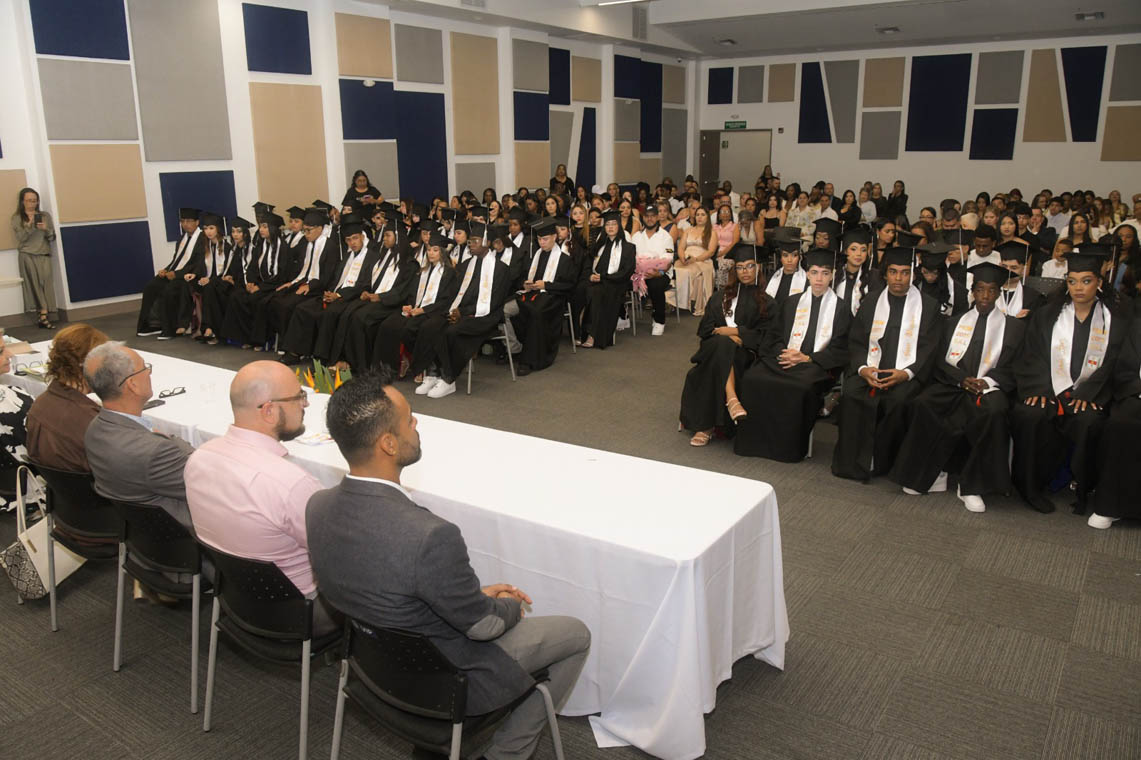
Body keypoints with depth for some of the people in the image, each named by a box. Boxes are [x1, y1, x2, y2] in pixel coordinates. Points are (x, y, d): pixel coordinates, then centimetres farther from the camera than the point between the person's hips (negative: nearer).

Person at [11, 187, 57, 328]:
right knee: (35, 284, -5)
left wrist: (46, 229, -11)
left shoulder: (45, 215, 11)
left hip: (44, 255, 1)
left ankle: (42, 316, -8)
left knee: (46, 282, -9)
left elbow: (52, 237, 10)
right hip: (27, 255, -1)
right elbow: (18, 239, -3)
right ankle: (44, 315, -5)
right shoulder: (17, 218, 6)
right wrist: (29, 226, -14)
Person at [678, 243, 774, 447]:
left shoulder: (765, 302, 16)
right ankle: (731, 399, -51)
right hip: (714, 350, 1)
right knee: (722, 344, -35)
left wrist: (732, 331, -7)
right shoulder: (720, 297, 21)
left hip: (745, 354, -1)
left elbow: (762, 336, 4)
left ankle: (706, 425, -38)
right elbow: (705, 329, 10)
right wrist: (729, 336, -8)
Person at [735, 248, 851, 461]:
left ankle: (790, 447, -21)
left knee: (800, 388, -37)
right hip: (784, 358, 3)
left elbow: (840, 351, 3)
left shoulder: (841, 308, 9)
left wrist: (806, 358, -11)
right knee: (752, 379, -28)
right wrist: (784, 353, -9)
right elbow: (775, 337, 15)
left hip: (816, 364, -3)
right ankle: (756, 440, -16)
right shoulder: (791, 303, 19)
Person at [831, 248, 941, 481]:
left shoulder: (928, 306, 9)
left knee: (899, 399, -33)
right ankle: (852, 462, -21)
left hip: (905, 375, -2)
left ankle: (879, 462, -17)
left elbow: (928, 349, 3)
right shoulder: (871, 301, 15)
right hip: (869, 371, 2)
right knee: (851, 393, -29)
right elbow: (856, 342, 10)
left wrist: (905, 373, -14)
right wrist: (862, 368, -10)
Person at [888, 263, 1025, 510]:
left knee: (994, 412, -37)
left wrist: (987, 382, -16)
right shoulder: (954, 322, 19)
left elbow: (1012, 368, 5)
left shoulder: (1014, 326, 14)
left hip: (989, 387, -2)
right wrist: (962, 380, -11)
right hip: (951, 386, 2)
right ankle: (931, 474, -17)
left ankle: (971, 486, -26)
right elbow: (940, 362, 10)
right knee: (922, 404, -31)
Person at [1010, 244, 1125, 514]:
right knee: (1028, 414, -31)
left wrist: (1087, 394, -14)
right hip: (1048, 392, 1)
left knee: (1090, 421, -34)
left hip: (1088, 397, -1)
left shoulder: (1115, 321, 10)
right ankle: (1030, 487, -15)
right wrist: (1037, 389, -13)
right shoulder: (1047, 315, 12)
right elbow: (1032, 357, 4)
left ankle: (1084, 491, -14)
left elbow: (1113, 366, 2)